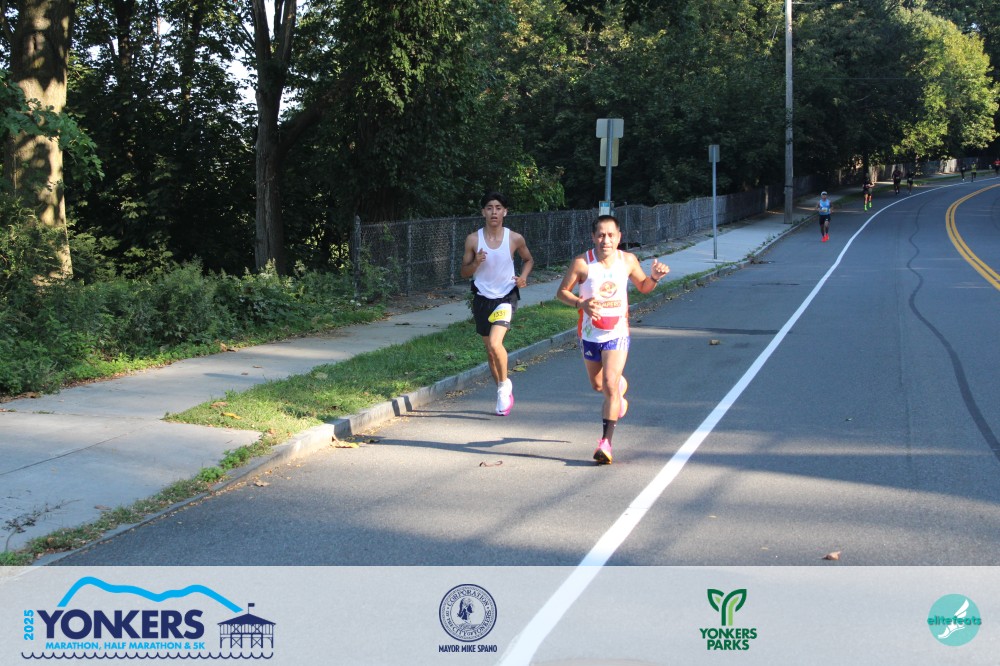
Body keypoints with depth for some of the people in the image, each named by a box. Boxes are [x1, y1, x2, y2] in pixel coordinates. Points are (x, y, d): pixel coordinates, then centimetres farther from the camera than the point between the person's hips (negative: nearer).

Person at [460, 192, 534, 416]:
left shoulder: (515, 239, -5)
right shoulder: (473, 240, -4)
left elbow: (528, 260, 14)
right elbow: (464, 272, 3)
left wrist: (523, 277, -5)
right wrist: (476, 263, -17)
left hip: (506, 297, -3)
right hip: (482, 298, 3)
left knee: (495, 343, -22)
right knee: (489, 348, 11)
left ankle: (504, 384, 3)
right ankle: (503, 392, 29)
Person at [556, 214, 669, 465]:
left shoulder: (628, 260, -5)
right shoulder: (582, 263, -14)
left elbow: (643, 287, 11)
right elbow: (562, 292, -7)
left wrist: (655, 277, -11)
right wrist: (581, 303, -25)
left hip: (617, 334, -1)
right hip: (590, 334, 1)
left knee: (610, 384, -16)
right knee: (598, 385, 18)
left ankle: (606, 442, -11)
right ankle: (620, 387, 55)